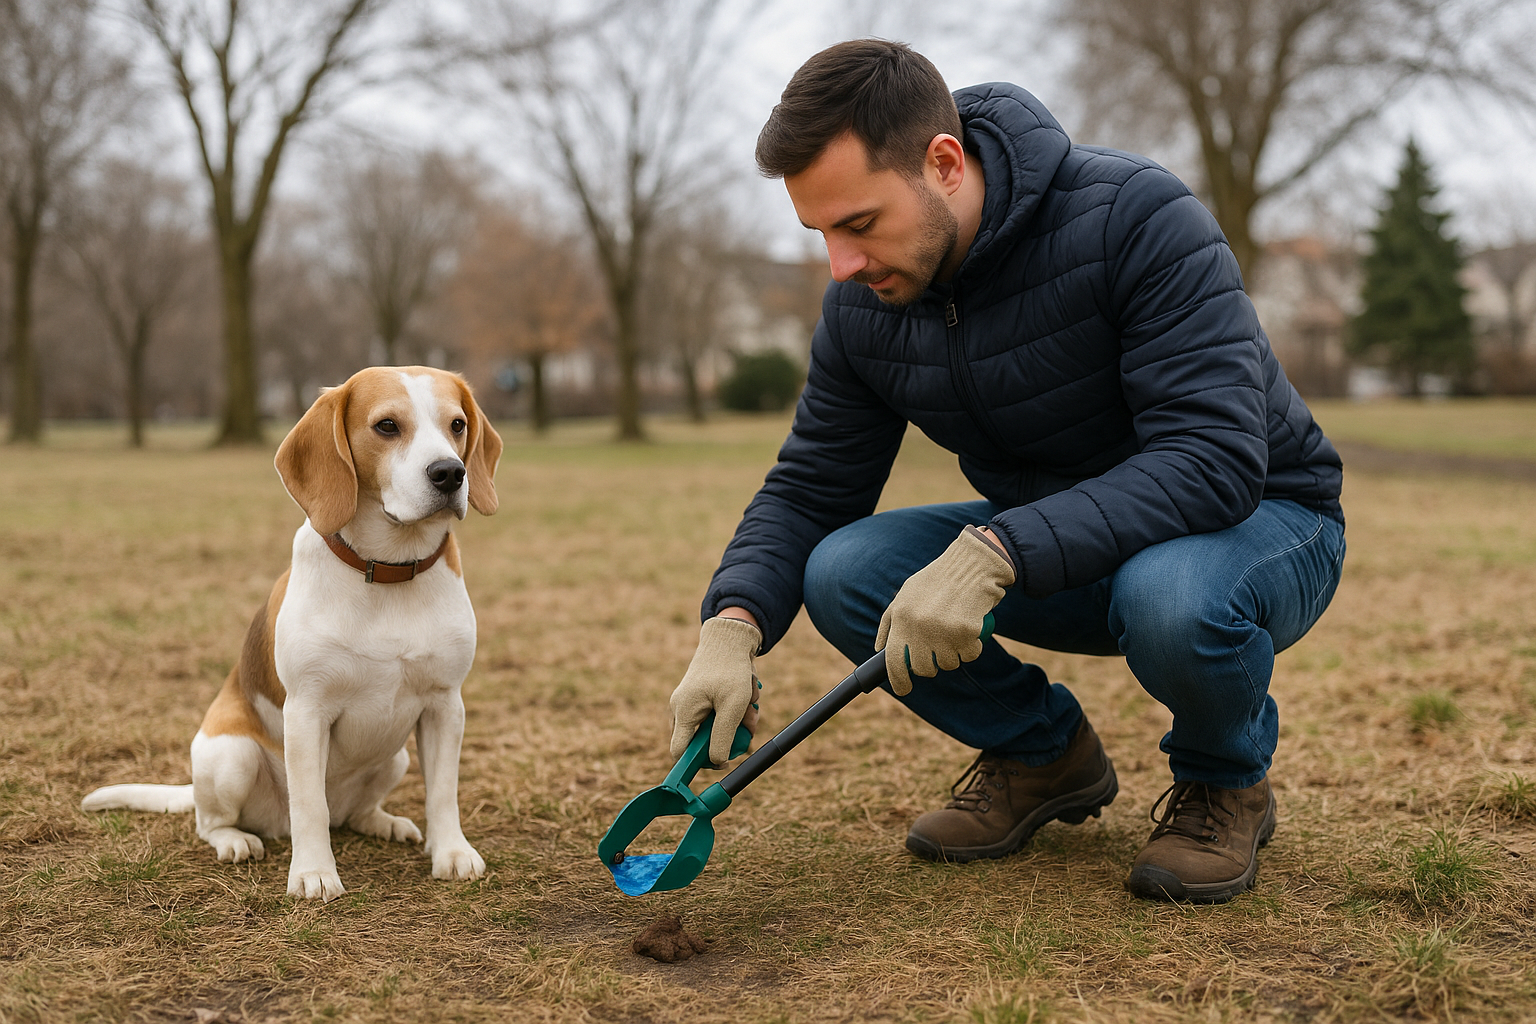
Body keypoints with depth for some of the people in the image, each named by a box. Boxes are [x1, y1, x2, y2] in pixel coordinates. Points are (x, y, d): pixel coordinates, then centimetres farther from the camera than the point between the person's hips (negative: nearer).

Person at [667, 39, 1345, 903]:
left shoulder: (1136, 216, -28)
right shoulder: (864, 307, -8)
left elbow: (1215, 456, -36)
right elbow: (809, 487, -1)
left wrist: (995, 552, -45)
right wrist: (733, 626, -22)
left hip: (1259, 516, -5)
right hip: (1048, 543, 5)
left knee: (1172, 598, -40)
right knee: (844, 572, -18)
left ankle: (1227, 782, -4)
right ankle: (1046, 754, 7)